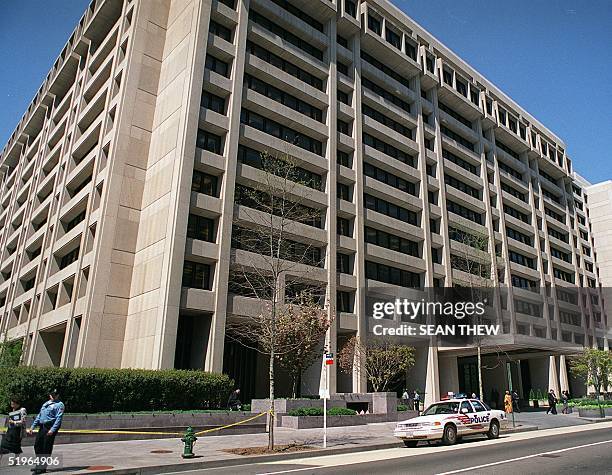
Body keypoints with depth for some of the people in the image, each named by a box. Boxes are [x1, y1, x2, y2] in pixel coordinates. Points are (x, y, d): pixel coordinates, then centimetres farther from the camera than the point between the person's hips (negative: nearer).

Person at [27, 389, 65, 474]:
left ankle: (42, 468, 4)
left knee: (46, 447, -5)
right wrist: (32, 427, 16)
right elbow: (39, 416, 23)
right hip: (42, 427, 8)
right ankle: (39, 465, 26)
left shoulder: (59, 405, -5)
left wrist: (52, 430, -23)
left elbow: (59, 418, -13)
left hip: (51, 427, -8)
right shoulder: (45, 404, 19)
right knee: (37, 445, 11)